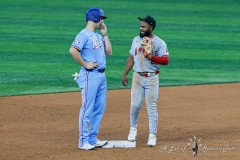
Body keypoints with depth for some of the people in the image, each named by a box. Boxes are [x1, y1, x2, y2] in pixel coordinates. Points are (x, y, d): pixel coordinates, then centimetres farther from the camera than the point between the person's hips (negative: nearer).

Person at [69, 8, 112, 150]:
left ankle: (93, 138, 19)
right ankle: (83, 141, -3)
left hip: (101, 76, 9)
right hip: (90, 76, -9)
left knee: (100, 109, 11)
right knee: (87, 109, -7)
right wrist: (85, 65, -18)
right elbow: (73, 50, -24)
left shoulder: (98, 36, 17)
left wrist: (105, 34, 12)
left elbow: (109, 52, 17)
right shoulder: (84, 34, -11)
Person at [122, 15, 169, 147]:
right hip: (137, 77, 4)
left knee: (151, 107, -3)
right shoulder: (136, 40, 9)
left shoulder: (159, 43, -6)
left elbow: (166, 60, -10)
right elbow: (131, 58, 14)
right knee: (135, 105, 2)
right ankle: (133, 129, 24)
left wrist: (152, 57, -24)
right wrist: (124, 74, 10)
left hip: (152, 78, -4)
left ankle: (152, 135, 2)